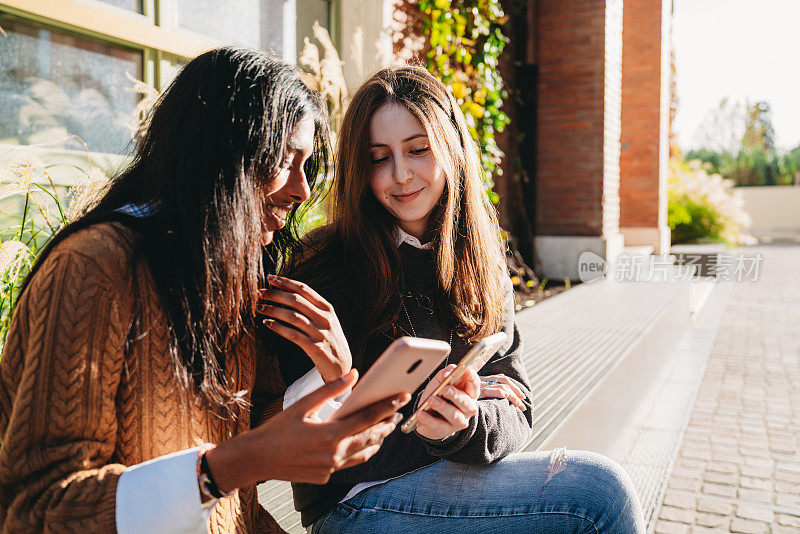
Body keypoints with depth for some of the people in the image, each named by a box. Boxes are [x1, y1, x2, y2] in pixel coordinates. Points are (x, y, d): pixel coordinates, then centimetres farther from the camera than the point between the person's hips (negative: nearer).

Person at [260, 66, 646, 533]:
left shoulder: (484, 267, 2)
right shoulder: (320, 268, -15)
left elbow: (516, 416, -4)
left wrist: (463, 424, -25)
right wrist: (421, 410, -19)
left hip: (455, 475, 5)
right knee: (599, 491, -17)